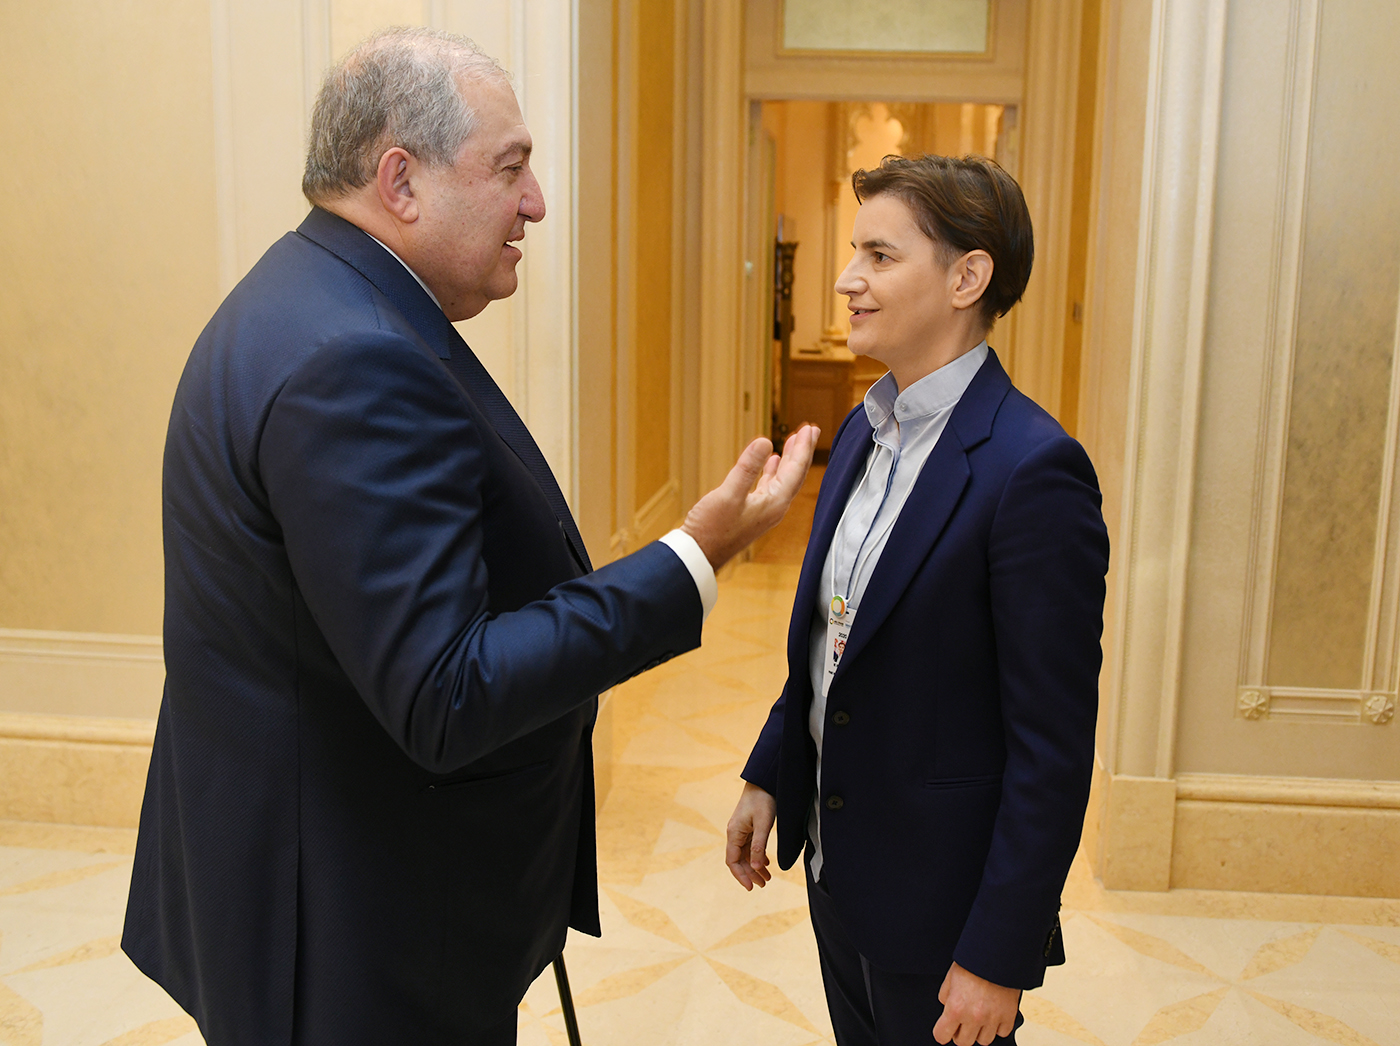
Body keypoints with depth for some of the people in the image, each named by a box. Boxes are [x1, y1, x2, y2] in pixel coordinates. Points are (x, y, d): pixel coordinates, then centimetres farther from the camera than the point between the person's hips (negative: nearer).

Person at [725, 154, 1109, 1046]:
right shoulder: (865, 429, 3)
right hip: (837, 865, 7)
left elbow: (1054, 746, -21)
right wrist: (770, 775, 10)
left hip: (940, 900, -7)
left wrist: (998, 956, -18)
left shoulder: (1034, 469, -23)